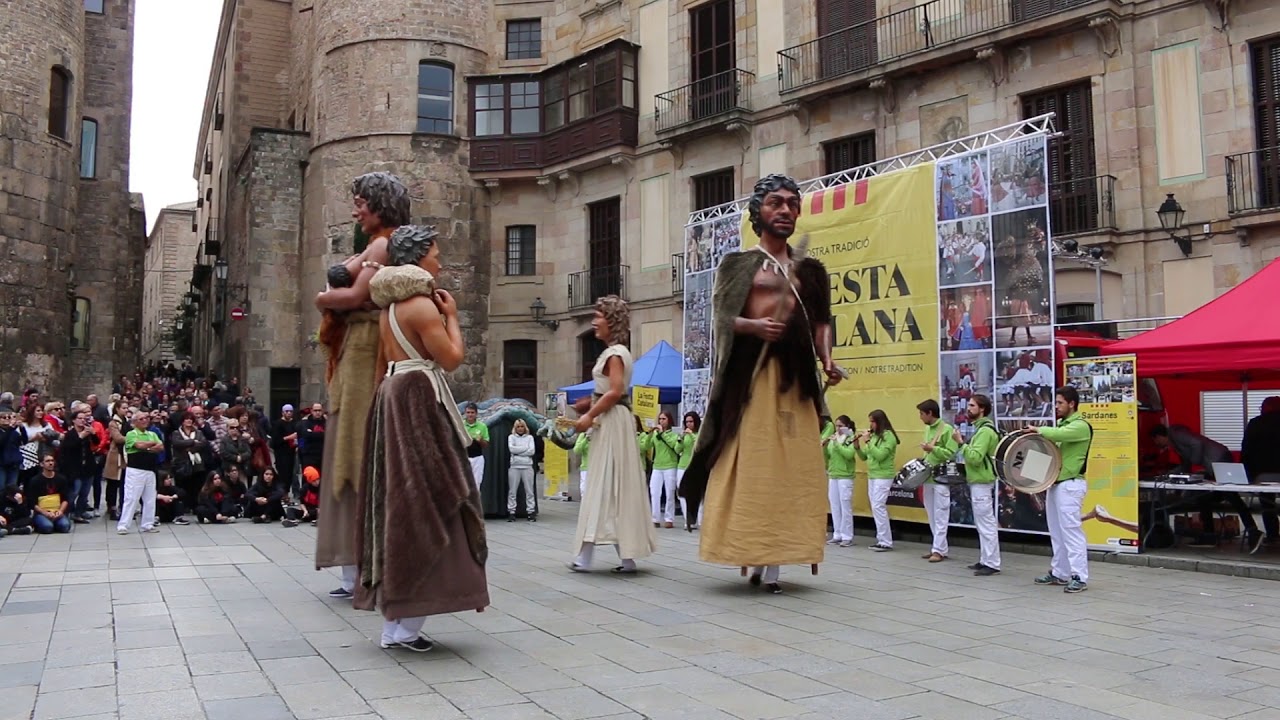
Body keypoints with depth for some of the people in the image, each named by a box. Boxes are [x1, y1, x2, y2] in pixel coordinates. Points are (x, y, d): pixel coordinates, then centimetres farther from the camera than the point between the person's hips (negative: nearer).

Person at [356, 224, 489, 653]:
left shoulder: (389, 307, 16)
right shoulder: (422, 304, -11)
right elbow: (452, 358, -12)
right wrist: (451, 317, 1)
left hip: (391, 400, 9)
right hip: (418, 403, -9)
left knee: (398, 505, 11)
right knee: (422, 504, -6)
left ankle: (393, 622, 15)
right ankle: (406, 625, -4)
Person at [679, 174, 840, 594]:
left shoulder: (809, 270, 19)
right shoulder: (739, 263, 7)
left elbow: (821, 321, 15)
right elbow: (722, 316, -3)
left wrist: (827, 360, -2)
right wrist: (756, 326, -22)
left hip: (797, 373, 4)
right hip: (751, 370, -4)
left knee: (791, 467, 0)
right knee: (748, 463, -7)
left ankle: (771, 565, 4)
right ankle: (753, 560, -1)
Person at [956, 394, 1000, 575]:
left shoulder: (985, 431, -16)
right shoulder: (980, 429, 16)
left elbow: (975, 457, -25)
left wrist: (961, 443, -23)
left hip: (981, 483, -11)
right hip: (978, 482, 11)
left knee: (986, 524, -8)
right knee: (983, 524, 13)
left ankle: (992, 564, -5)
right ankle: (985, 560, 18)